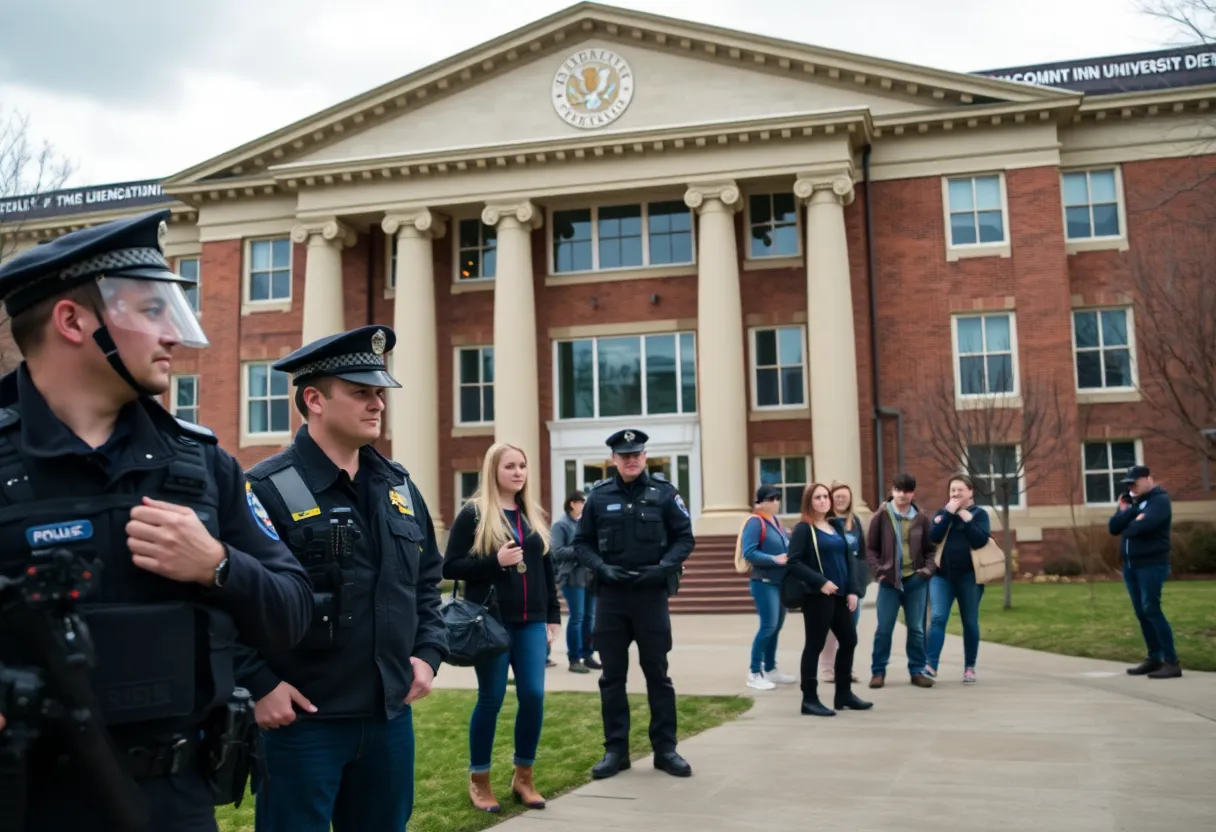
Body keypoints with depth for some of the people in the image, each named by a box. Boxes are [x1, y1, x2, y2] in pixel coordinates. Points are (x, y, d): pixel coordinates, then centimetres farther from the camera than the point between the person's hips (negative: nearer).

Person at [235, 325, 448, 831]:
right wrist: (259, 685, -17)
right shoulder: (267, 490, -12)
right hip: (300, 718, -6)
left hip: (390, 715, 6)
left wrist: (428, 652, 7)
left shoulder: (400, 487, 10)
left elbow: (426, 583, 19)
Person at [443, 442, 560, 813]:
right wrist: (495, 561, -18)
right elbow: (450, 566, -7)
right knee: (491, 699, 1)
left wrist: (553, 615, 12)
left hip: (531, 622, 5)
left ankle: (523, 778, 17)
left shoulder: (533, 514, 12)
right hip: (491, 622, -5)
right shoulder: (473, 513, -4)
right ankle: (478, 781, 18)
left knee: (533, 696, 0)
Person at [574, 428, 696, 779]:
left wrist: (664, 567, -14)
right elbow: (582, 542, 7)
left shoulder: (664, 492, 0)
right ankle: (615, 750, 16)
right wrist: (601, 568, -11)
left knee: (657, 673, 5)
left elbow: (684, 538, 2)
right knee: (612, 675, 7)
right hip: (611, 596, 1)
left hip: (652, 595, -1)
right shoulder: (599, 495, 3)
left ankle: (665, 749, 15)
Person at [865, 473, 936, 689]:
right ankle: (878, 671, 11)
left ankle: (917, 671, 17)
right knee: (884, 629, 2)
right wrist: (878, 570, -10)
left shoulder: (921, 518, 4)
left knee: (917, 629, 7)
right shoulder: (881, 516, -1)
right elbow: (871, 548, 2)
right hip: (889, 580, -2)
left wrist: (929, 569, -5)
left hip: (916, 580, 2)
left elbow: (930, 549, 11)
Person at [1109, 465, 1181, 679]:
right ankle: (1154, 658, 14)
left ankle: (1172, 662, -9)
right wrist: (1128, 511, -11)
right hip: (1130, 565, 8)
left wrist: (1128, 526, -3)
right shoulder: (1130, 502, 17)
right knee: (1141, 613, 8)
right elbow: (1113, 527, 4)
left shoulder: (1160, 500, -7)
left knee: (1152, 610, -12)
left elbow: (1142, 526, -24)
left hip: (1152, 565, -8)